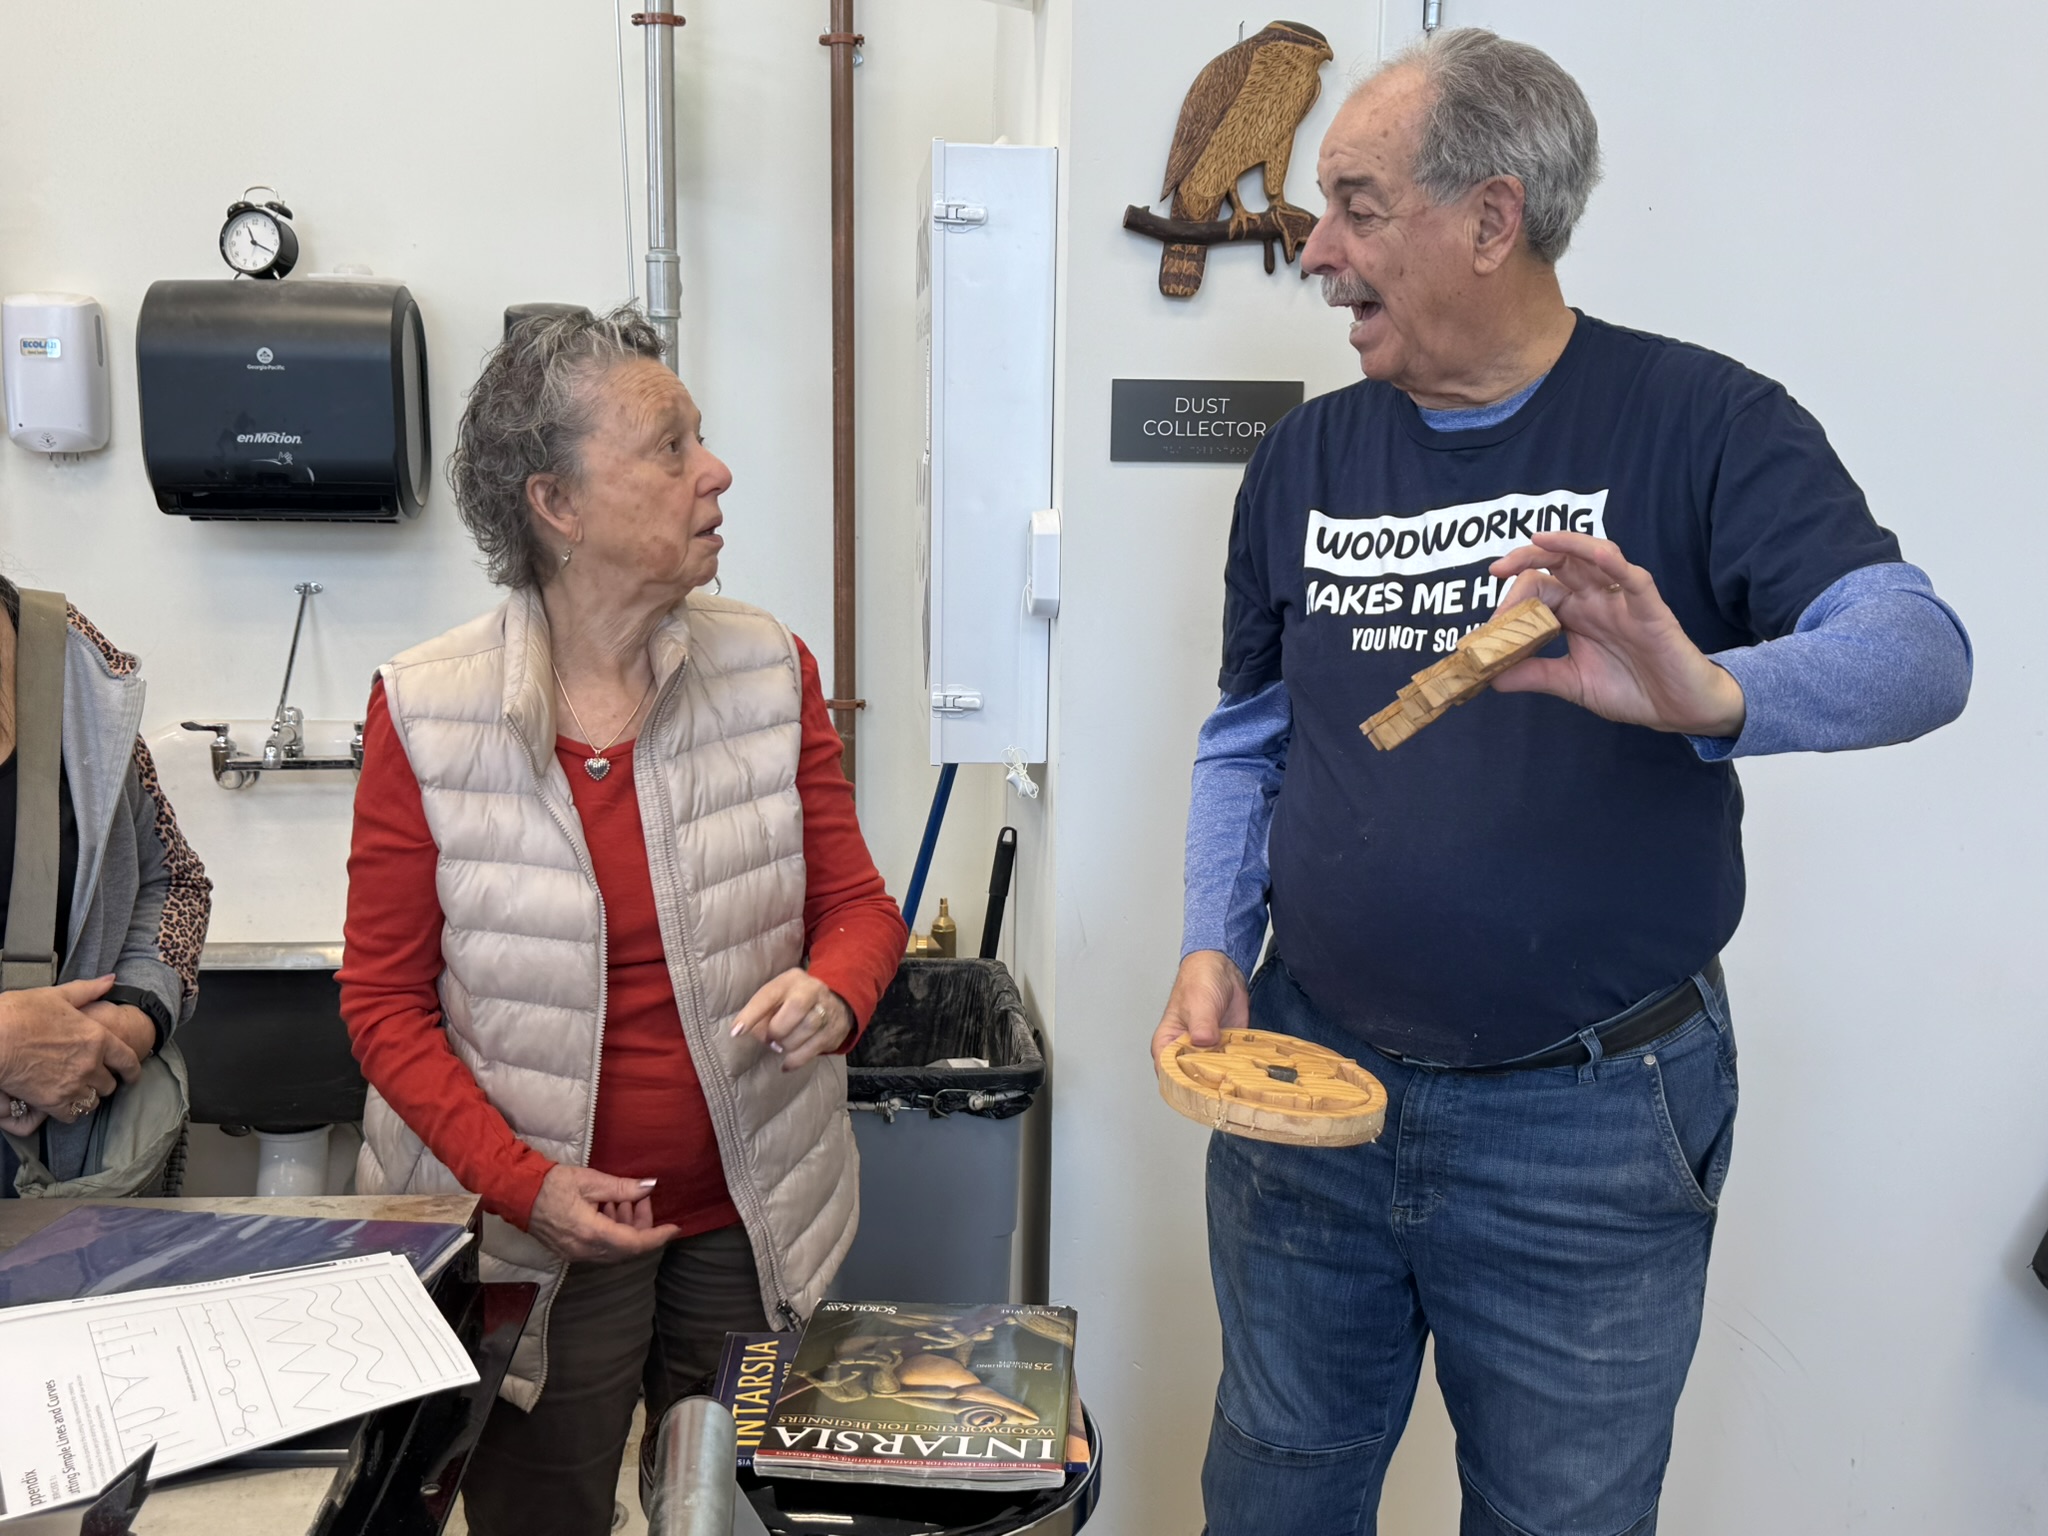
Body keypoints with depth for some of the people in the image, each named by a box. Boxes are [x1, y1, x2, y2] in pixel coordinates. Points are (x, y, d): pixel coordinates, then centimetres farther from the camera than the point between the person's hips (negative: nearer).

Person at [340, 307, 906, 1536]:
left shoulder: (769, 671, -4)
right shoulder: (426, 712, -11)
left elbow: (856, 901, 3)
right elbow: (385, 998, -5)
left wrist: (834, 990, -20)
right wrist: (522, 1181, -15)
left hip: (752, 1221, 3)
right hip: (529, 1242, -2)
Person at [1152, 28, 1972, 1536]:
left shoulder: (1704, 424, -8)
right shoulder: (1306, 459, 5)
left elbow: (1920, 650, -19)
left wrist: (1710, 692, -39)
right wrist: (1216, 943, -3)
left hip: (1592, 1126, -3)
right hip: (1308, 1081, 4)